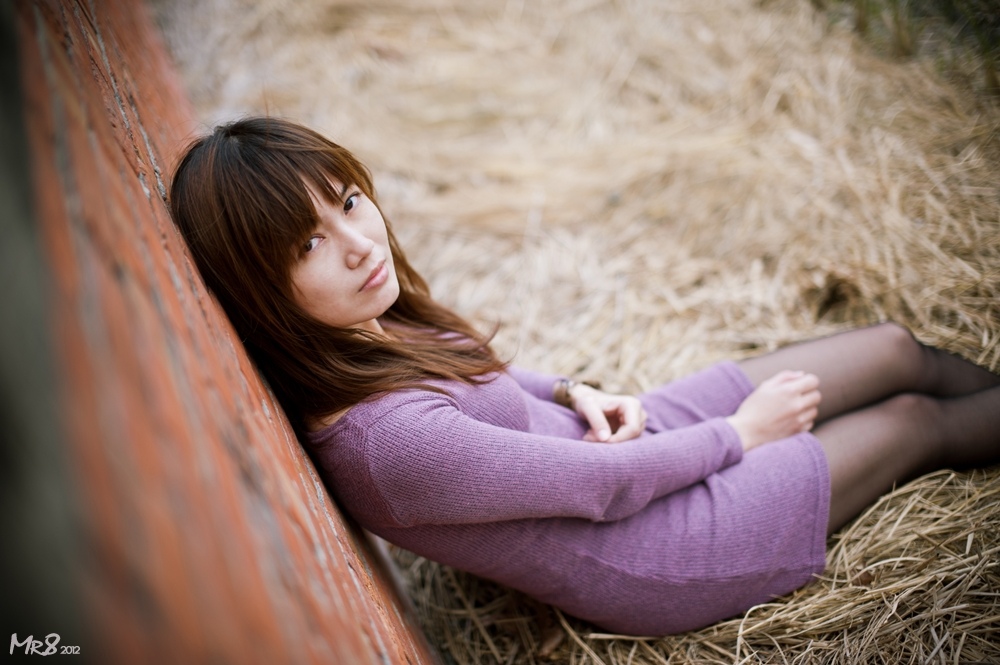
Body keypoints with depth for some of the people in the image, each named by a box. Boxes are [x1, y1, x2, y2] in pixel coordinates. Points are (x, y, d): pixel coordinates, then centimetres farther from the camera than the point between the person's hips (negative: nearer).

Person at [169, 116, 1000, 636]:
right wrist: (743, 430, -10)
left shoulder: (370, 330, -11)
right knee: (917, 420, 9)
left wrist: (574, 394, -7)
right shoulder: (385, 440, -36)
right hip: (649, 553, -7)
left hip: (624, 439, 7)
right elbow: (606, 486, -25)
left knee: (896, 348, 14)